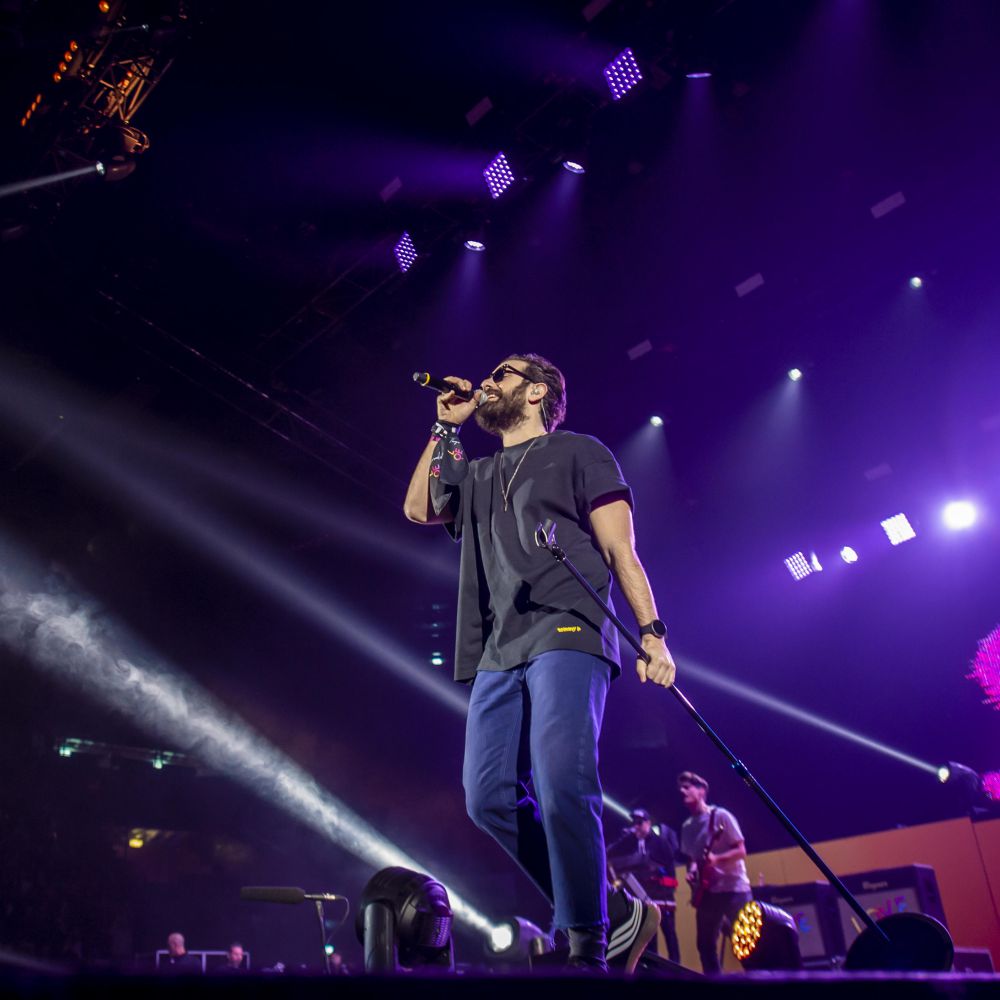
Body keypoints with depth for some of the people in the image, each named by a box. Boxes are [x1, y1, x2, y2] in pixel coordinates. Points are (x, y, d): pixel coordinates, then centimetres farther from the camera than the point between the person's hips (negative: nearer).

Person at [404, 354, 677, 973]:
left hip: (567, 635, -6)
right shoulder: (477, 476, 30)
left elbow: (620, 549, 3)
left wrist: (652, 632, -9)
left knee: (561, 787, -21)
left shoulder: (578, 452, 11)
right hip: (499, 653, 7)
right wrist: (446, 427, 21)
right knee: (491, 798, -4)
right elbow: (419, 509, 18)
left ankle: (588, 950, -10)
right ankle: (619, 916, 5)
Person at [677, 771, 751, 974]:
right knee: (705, 945, 4)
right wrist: (692, 870, -2)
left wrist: (716, 859, -23)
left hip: (733, 887, -6)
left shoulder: (721, 816, -6)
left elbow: (741, 851, -8)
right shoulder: (687, 827, 12)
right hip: (707, 891, 6)